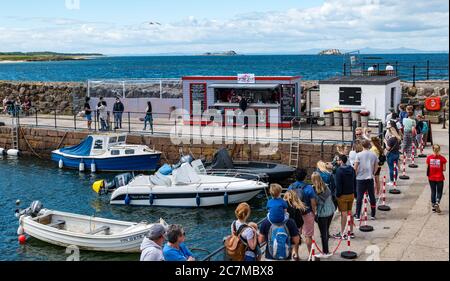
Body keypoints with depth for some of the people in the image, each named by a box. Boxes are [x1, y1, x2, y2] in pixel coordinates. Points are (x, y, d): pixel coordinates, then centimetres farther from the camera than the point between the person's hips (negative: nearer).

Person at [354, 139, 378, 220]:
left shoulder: (359, 155, -8)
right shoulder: (373, 155, 1)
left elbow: (355, 167, -9)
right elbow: (376, 167, 7)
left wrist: (356, 174, 7)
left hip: (360, 178, -2)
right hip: (370, 178, 2)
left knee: (359, 197, 2)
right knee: (372, 196, 11)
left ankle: (358, 216, 2)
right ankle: (373, 215, 17)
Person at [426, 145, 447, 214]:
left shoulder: (429, 158, -8)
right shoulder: (442, 158, -14)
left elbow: (427, 168, -3)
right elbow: (444, 169, -9)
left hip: (431, 178, 2)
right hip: (439, 178, -2)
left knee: (433, 192, 16)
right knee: (439, 192, 11)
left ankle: (433, 206, 20)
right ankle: (437, 204, -11)